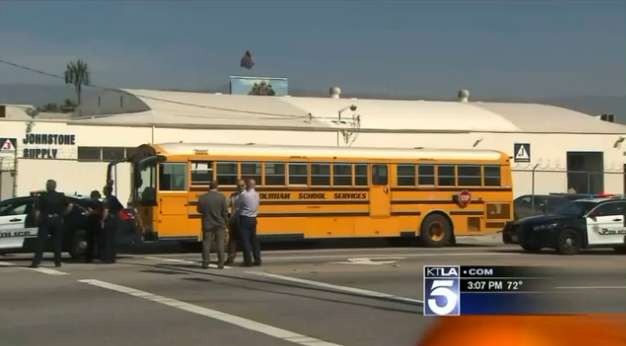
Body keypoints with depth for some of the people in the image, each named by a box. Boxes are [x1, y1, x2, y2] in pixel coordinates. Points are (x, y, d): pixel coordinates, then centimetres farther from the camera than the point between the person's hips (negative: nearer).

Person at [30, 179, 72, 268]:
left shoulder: (42, 196, -3)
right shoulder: (61, 196, 4)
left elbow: (37, 211, -8)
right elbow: (70, 205, -5)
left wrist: (37, 220, 5)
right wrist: (63, 213, 6)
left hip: (45, 221, -2)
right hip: (57, 220, 2)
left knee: (41, 242, -4)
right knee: (57, 242, 10)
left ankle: (36, 262, -11)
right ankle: (58, 262, 8)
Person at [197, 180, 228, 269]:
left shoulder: (202, 198, -6)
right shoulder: (221, 197, -10)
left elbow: (199, 210, 5)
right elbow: (225, 212, -7)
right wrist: (225, 222, 6)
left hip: (207, 225, 1)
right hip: (219, 224, -1)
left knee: (206, 244, 7)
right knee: (220, 244, 5)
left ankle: (205, 263, 5)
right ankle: (220, 264, 3)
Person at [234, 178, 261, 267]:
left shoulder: (244, 195, -16)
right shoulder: (256, 195, 7)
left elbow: (237, 207, -6)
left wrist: (238, 214, 12)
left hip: (245, 219, -7)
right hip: (253, 219, 7)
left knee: (245, 240, -3)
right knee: (254, 239, 13)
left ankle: (248, 261, -5)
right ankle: (257, 260, 15)